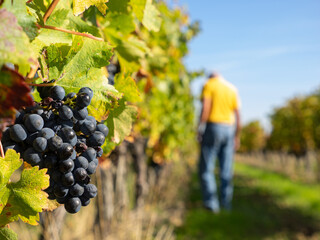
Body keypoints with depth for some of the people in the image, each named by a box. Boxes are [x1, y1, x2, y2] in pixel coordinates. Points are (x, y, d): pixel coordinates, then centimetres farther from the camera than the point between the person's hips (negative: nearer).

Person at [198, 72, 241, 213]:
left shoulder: (208, 85, 1)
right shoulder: (232, 89, 14)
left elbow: (205, 108, -13)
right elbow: (237, 115, 10)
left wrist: (200, 130, -11)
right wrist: (237, 137, 14)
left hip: (213, 127, -5)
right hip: (229, 129, 5)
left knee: (206, 168, 0)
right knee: (226, 169, 9)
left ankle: (211, 203, -6)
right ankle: (226, 203, 13)